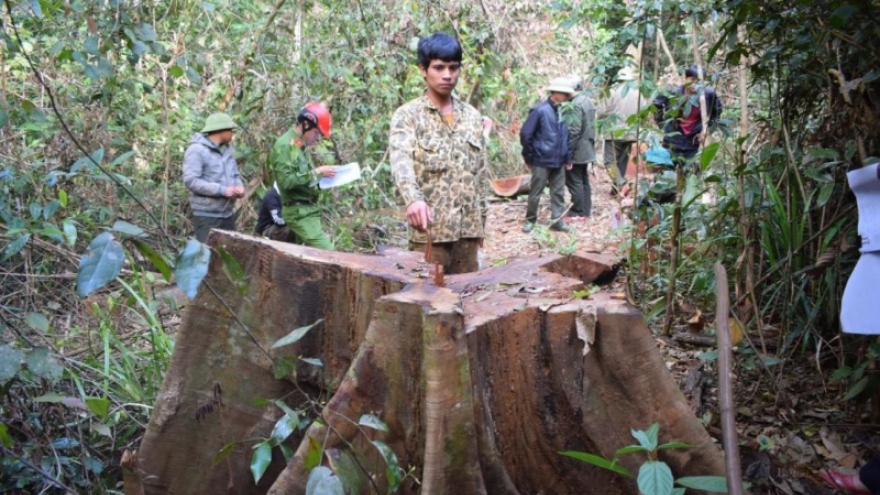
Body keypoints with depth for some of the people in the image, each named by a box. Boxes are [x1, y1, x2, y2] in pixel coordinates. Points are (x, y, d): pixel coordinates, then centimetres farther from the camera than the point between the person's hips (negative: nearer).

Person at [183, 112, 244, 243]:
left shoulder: (228, 149, 12)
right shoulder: (197, 150, -13)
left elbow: (235, 174, 20)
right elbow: (191, 180, -20)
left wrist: (239, 186, -4)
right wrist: (222, 190, -22)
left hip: (228, 213, 8)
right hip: (207, 215, -8)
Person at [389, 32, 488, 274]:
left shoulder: (473, 116, 11)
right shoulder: (407, 115, -5)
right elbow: (401, 161, -23)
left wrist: (481, 219, 14)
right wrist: (414, 198, -42)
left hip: (467, 227, 5)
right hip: (429, 228, -5)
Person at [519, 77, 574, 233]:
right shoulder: (540, 110, -13)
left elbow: (567, 136, 14)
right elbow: (525, 134, -11)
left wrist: (568, 158, 11)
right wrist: (529, 158, -6)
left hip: (558, 162, 6)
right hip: (541, 161, -5)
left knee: (558, 192, 8)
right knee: (535, 192, 5)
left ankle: (557, 220, 17)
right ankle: (530, 220, 19)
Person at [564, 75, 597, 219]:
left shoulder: (575, 104, -19)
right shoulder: (588, 101, 11)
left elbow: (574, 130, -23)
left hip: (577, 150, -10)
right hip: (587, 149, 10)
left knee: (574, 181, -2)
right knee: (584, 180, 15)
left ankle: (578, 212, 2)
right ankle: (586, 210, 21)